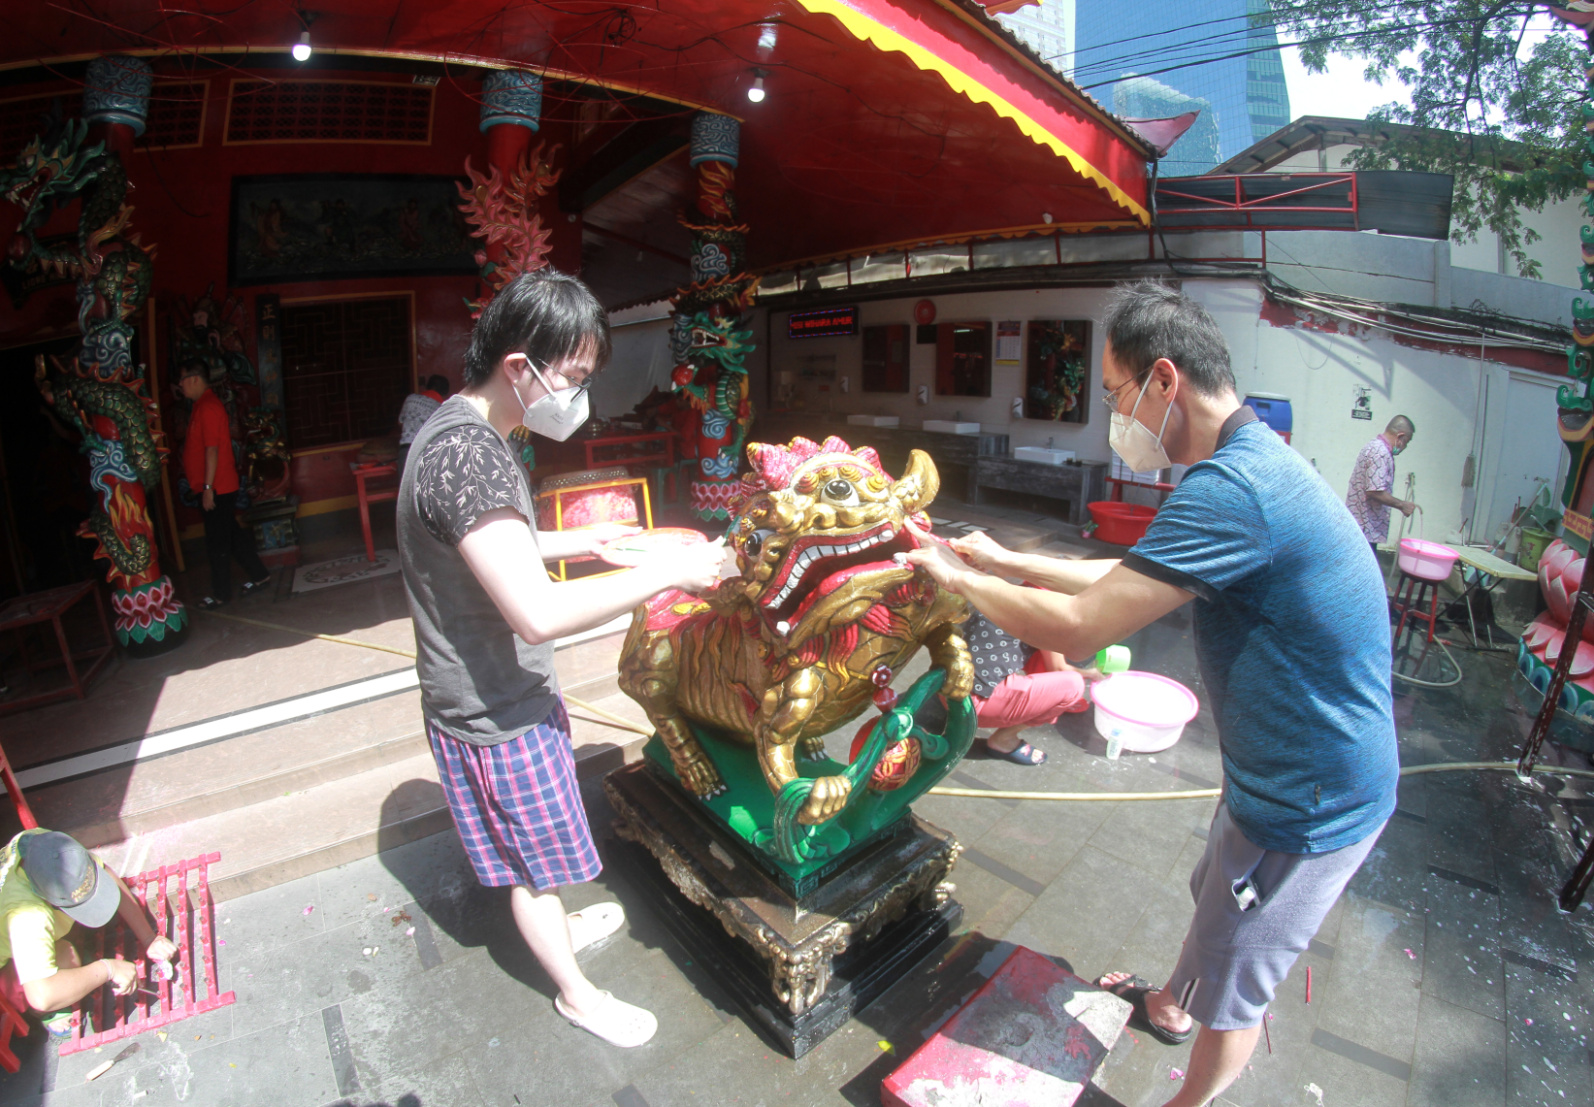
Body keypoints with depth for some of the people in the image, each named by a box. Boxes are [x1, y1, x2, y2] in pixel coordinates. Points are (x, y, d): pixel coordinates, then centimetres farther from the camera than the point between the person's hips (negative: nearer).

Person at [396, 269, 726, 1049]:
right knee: (533, 861, 14)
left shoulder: (466, 436, 4)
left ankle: (559, 926, 54)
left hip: (504, 696, 9)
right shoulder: (467, 454, -30)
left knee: (536, 841, 30)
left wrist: (578, 541, 10)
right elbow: (538, 612, -37)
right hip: (494, 716, -9)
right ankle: (576, 993, 37)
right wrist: (669, 572, -30)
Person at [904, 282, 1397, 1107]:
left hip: (1311, 804, -10)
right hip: (1288, 772, 10)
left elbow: (1076, 628, -32)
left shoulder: (1230, 489, -32)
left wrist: (962, 580, -15)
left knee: (1234, 989, 15)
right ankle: (1168, 1007, 60)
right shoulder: (1252, 460, 2)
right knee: (1216, 903, 32)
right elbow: (1128, 576, 9)